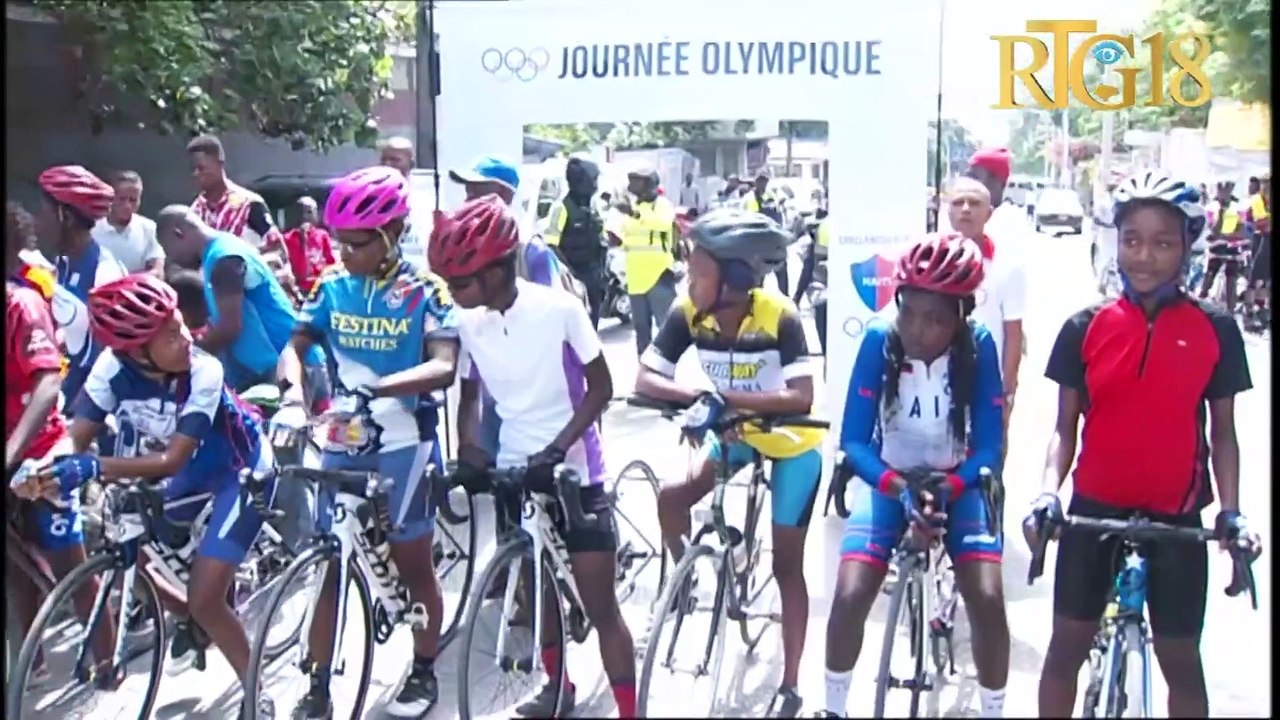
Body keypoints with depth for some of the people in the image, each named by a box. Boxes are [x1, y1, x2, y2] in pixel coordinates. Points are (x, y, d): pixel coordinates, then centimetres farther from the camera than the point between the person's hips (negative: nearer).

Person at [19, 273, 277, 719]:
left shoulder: (203, 371, -33)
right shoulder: (113, 366, -21)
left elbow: (172, 460, -36)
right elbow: (77, 439, -21)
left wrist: (94, 468, -49)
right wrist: (60, 471, -44)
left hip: (239, 468, -5)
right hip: (194, 467, 6)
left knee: (205, 598, -12)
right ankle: (188, 617, 29)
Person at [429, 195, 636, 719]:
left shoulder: (559, 309, -18)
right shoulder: (469, 323, -5)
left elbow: (600, 389, -11)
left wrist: (557, 446, -22)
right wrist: (467, 449, -8)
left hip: (573, 473, -5)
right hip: (514, 475, 5)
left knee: (600, 607, -2)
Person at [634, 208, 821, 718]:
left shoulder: (779, 317, -30)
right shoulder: (688, 314, -19)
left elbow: (801, 397, -36)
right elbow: (645, 379, -21)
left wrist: (725, 397, -42)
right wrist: (699, 397, -38)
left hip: (791, 444, -4)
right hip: (733, 436, 4)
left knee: (786, 564, 2)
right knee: (672, 498, -20)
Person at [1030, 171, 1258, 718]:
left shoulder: (1215, 331, -5)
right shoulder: (1086, 328, -5)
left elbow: (1223, 433, 1)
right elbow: (1065, 427, -2)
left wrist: (1231, 512, -11)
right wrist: (1048, 492, -17)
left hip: (1176, 516, 0)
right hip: (1094, 507, 1)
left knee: (1181, 660, 11)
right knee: (1067, 647, 10)